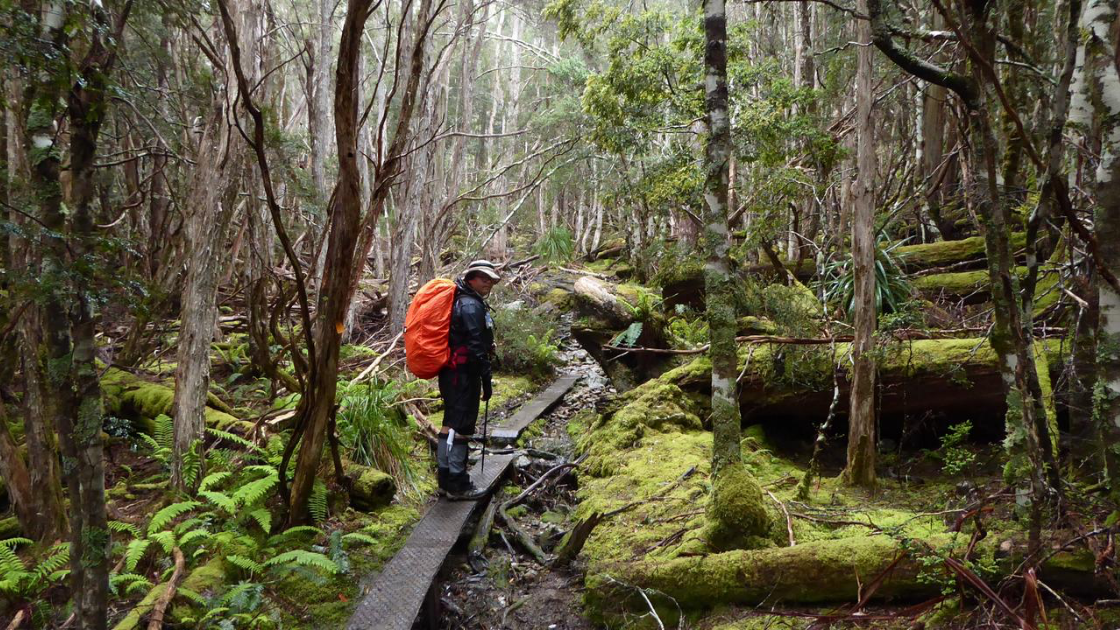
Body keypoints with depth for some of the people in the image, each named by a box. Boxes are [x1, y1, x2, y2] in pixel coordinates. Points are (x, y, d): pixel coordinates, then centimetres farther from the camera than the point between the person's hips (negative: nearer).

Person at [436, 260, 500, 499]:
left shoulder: (460, 301, 18)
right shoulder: (471, 305, -14)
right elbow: (476, 345, -21)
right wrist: (486, 379, -17)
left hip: (451, 373, 11)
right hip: (464, 374, -11)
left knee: (451, 425, 15)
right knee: (460, 427, -7)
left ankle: (446, 480, 22)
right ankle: (458, 484, -3)